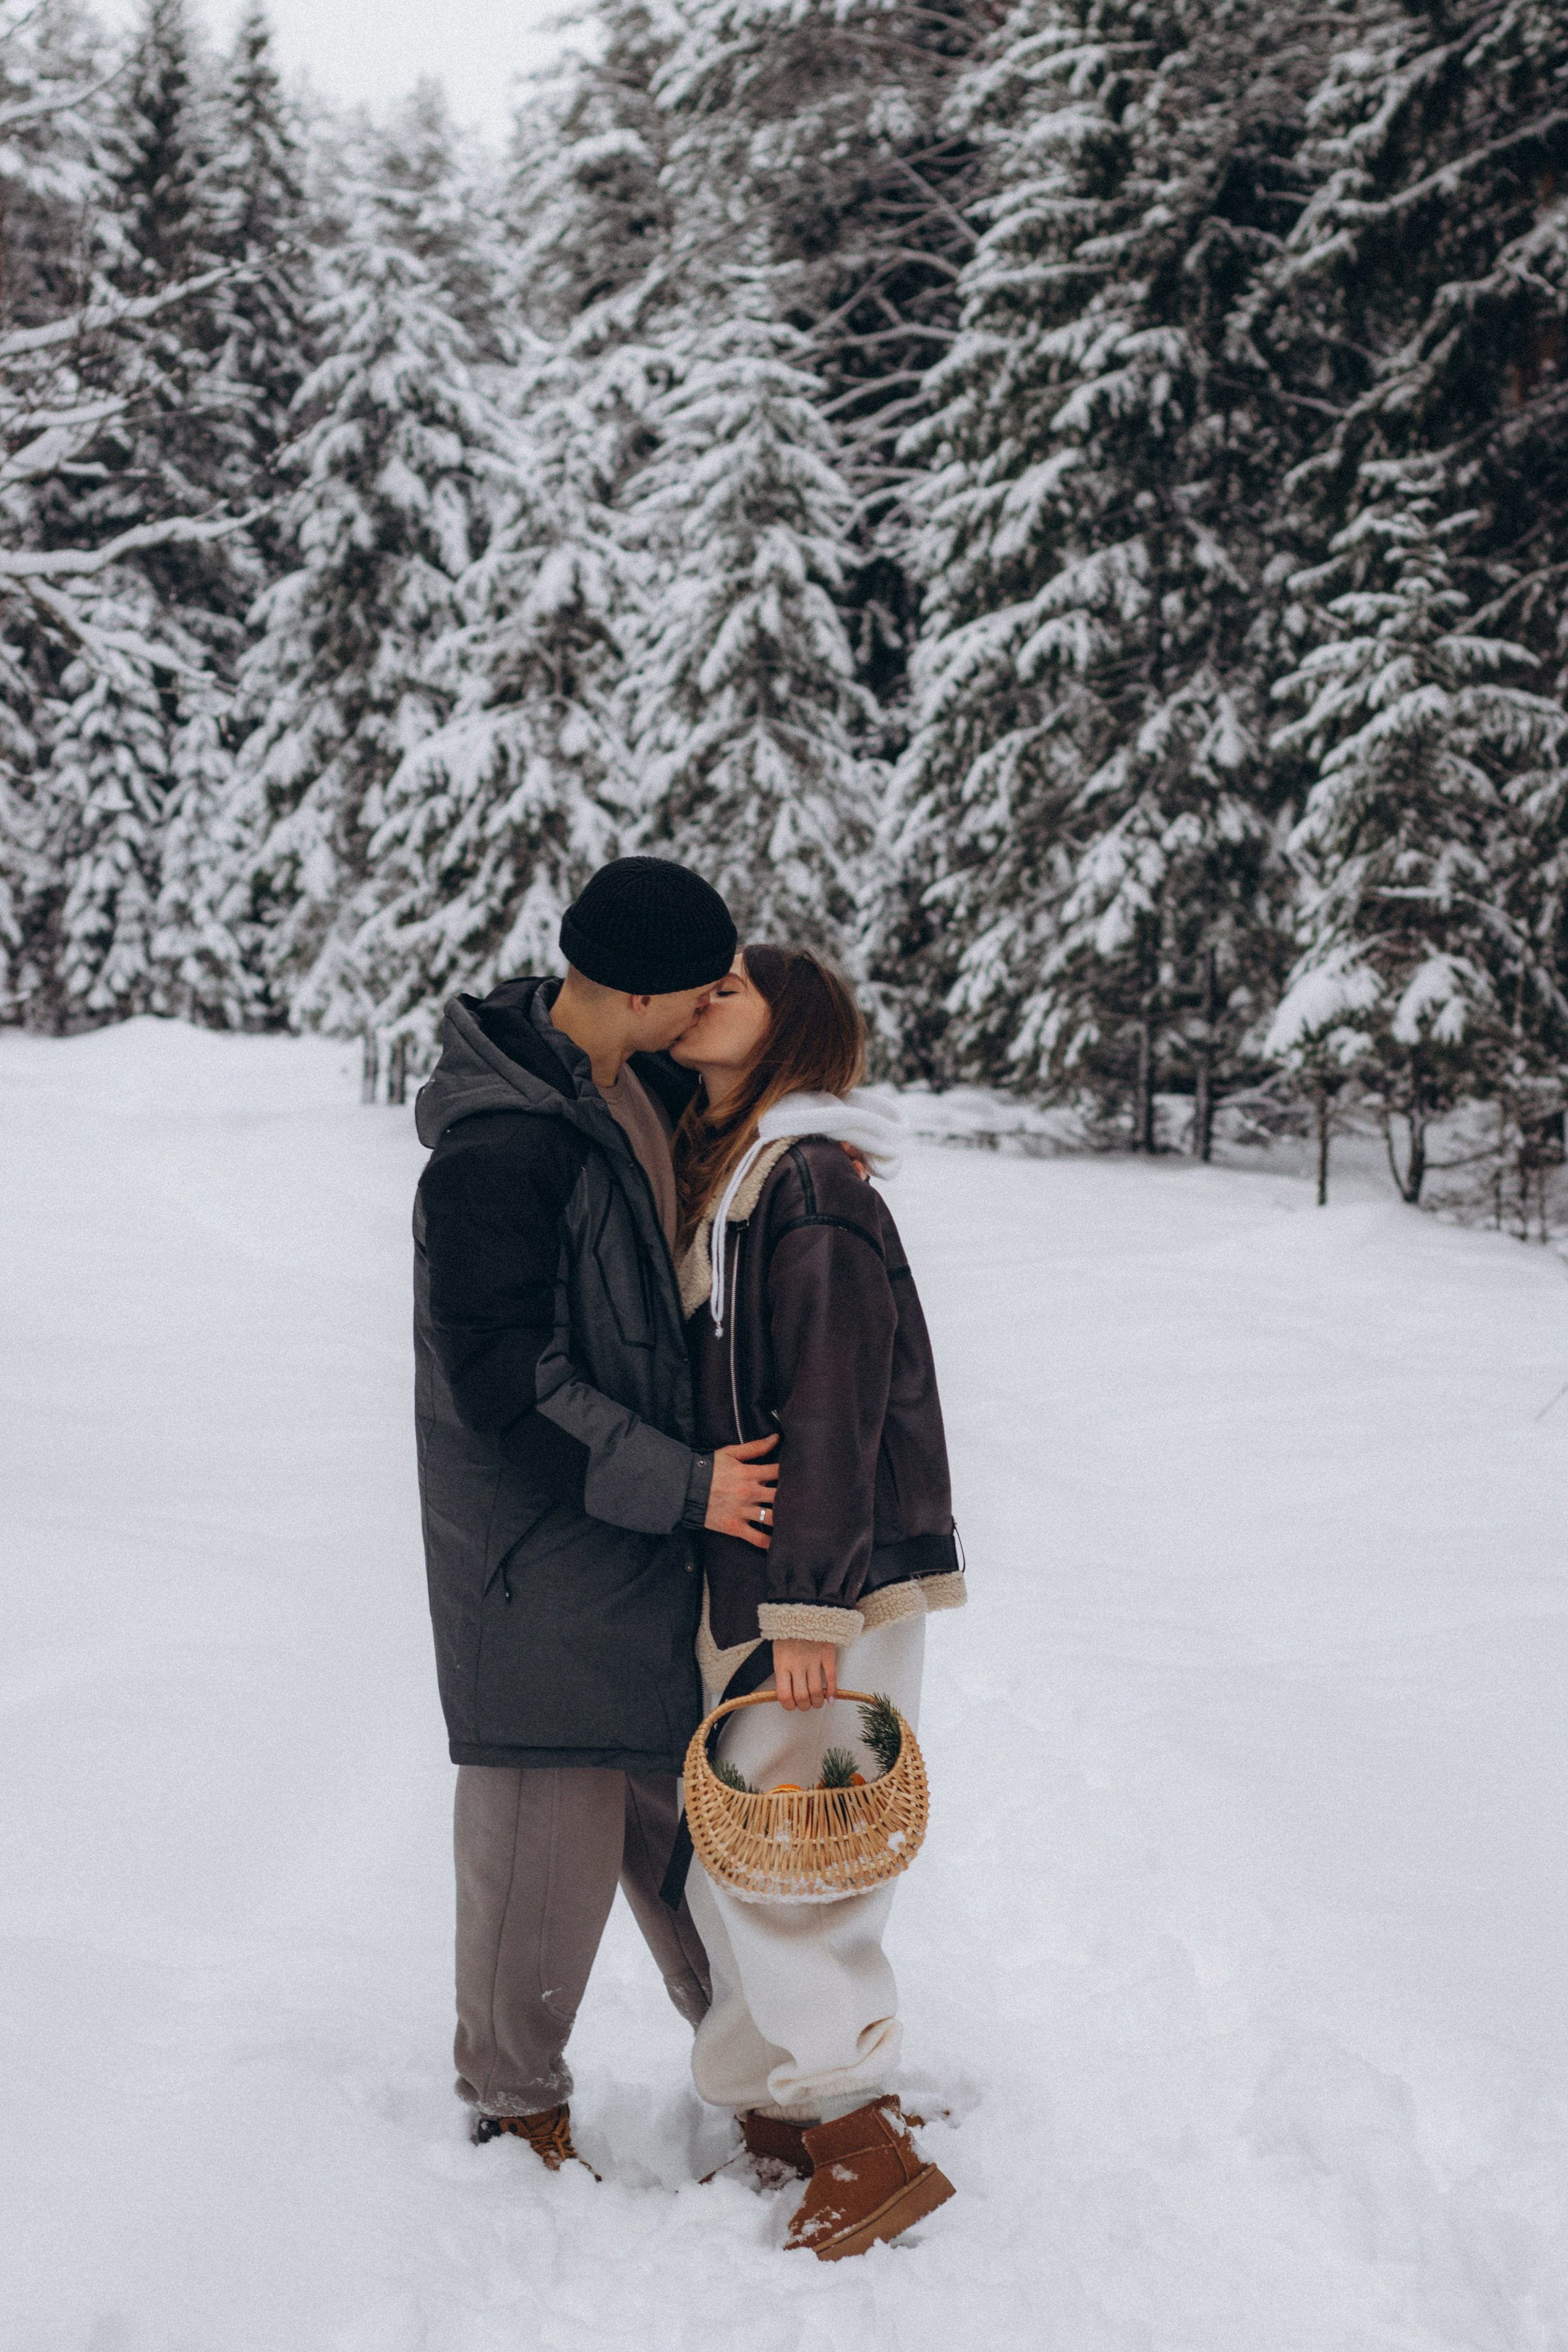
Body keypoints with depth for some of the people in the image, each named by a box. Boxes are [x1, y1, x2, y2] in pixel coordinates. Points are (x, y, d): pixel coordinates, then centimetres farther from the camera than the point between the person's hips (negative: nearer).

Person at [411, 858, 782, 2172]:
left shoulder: (636, 1083, 3)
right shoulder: (499, 1150, -25)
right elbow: (506, 1395, -25)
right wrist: (685, 1486, -20)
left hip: (651, 1532, 9)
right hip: (541, 1547, -9)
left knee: (678, 1797, 20)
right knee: (547, 1828, 3)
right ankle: (517, 2109, 21)